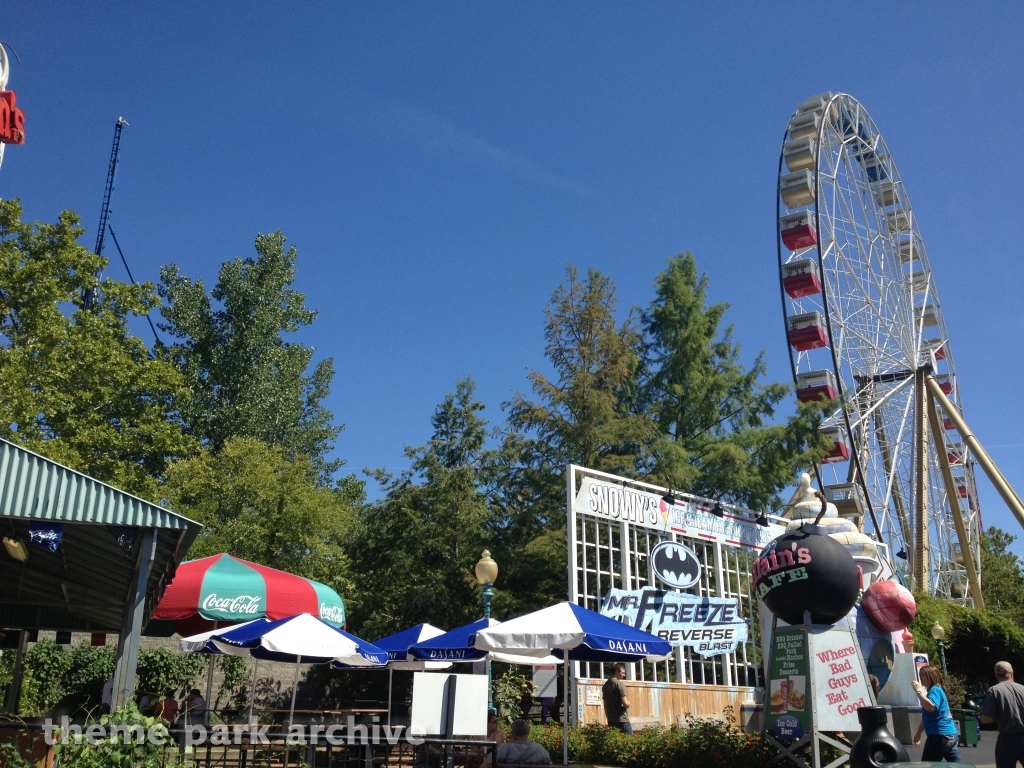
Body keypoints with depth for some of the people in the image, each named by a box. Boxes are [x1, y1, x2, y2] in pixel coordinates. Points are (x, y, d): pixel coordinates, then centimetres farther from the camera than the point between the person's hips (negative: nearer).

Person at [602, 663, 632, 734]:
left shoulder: (605, 685, 11)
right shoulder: (619, 684, -11)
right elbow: (625, 704, -16)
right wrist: (628, 702, 5)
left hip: (611, 721, 7)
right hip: (622, 720, -7)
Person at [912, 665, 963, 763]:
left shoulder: (934, 690, -12)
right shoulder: (935, 690, 19)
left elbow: (931, 707, -32)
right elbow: (927, 716, 27)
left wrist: (918, 691, -26)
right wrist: (919, 732, 31)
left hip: (940, 735, -10)